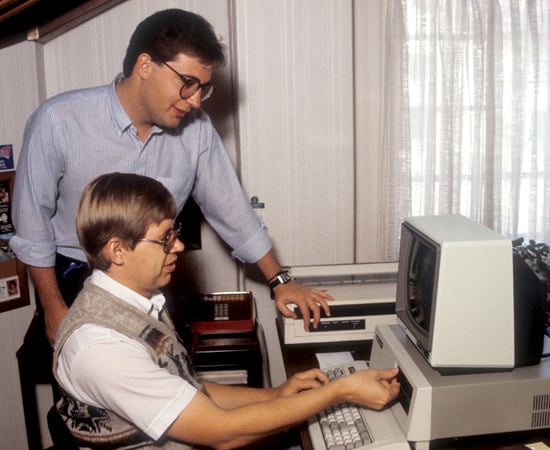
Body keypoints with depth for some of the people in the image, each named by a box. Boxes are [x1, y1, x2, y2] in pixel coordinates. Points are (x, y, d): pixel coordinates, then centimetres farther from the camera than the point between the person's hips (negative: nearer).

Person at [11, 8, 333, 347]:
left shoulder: (195, 128, -14)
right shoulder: (58, 121, -22)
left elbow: (229, 206, -3)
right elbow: (33, 220, -11)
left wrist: (279, 280, 2)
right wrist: (54, 307, -7)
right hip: (75, 282, -2)